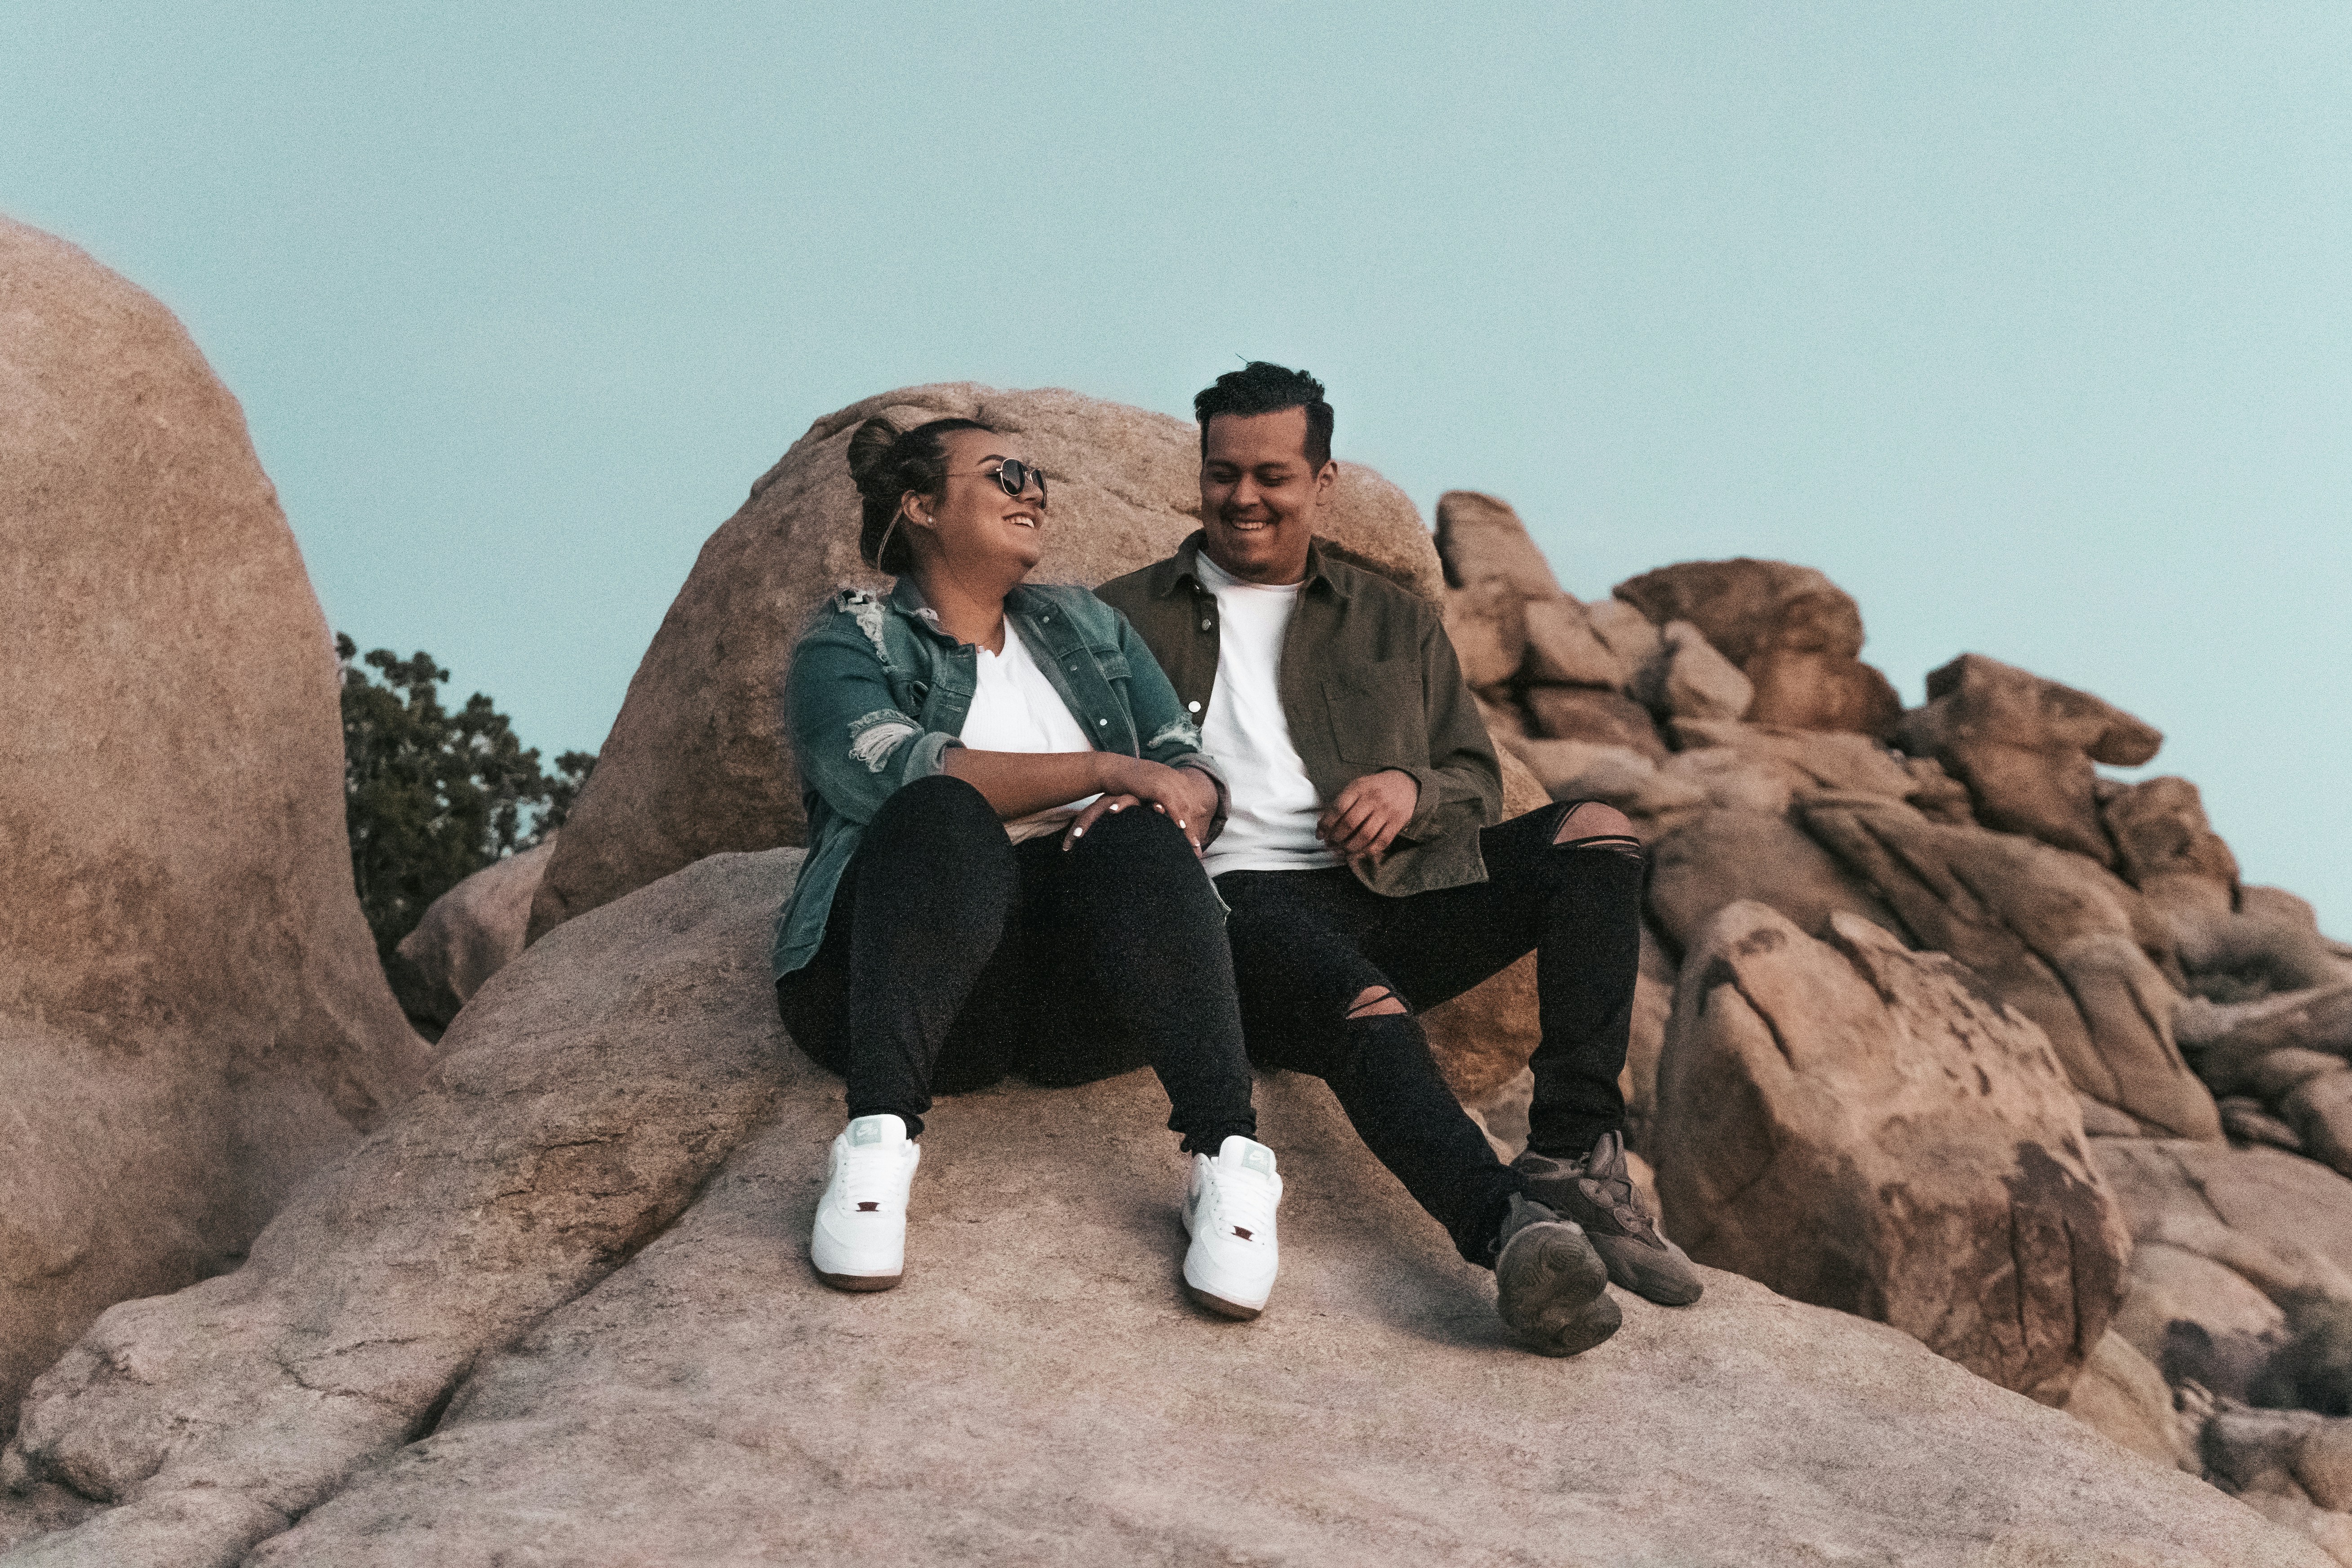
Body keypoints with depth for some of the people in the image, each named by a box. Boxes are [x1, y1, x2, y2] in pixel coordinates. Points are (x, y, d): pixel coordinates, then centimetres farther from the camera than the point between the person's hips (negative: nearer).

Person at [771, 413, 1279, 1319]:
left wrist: (1159, 814, -11)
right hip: (916, 970, -3)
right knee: (943, 815, -32)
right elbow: (893, 774, -10)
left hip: (1086, 989, 3)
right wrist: (1107, 770, -12)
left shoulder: (1090, 630, 26)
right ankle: (878, 1143, -43)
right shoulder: (848, 644, 11)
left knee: (1132, 838, -29)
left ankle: (1229, 1159, -40)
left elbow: (1194, 776, 14)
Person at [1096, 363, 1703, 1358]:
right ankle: (1512, 1228, -61)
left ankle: (1573, 1159, -31)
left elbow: (1477, 782, 23)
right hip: (1234, 901, -4)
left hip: (1387, 897, 4)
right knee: (1360, 1005, -38)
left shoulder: (1398, 624, 28)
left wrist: (1412, 790, -1)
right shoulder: (1123, 619, 21)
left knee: (1592, 833, -21)